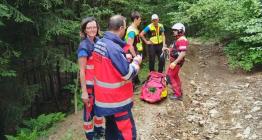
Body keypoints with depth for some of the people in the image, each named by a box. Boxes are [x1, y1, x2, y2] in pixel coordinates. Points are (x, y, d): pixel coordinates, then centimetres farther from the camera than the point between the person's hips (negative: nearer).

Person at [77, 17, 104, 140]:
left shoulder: (98, 41, 2)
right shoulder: (84, 46, -19)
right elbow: (82, 71, -19)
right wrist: (84, 92, -19)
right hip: (89, 83, -7)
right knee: (89, 109, 8)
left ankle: (99, 129, 43)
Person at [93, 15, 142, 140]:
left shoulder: (99, 43, 2)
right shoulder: (114, 48, -26)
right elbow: (128, 74, -21)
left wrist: (125, 58, 11)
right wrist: (136, 62, -4)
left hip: (104, 97, 9)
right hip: (117, 100, -9)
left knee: (111, 127, 24)